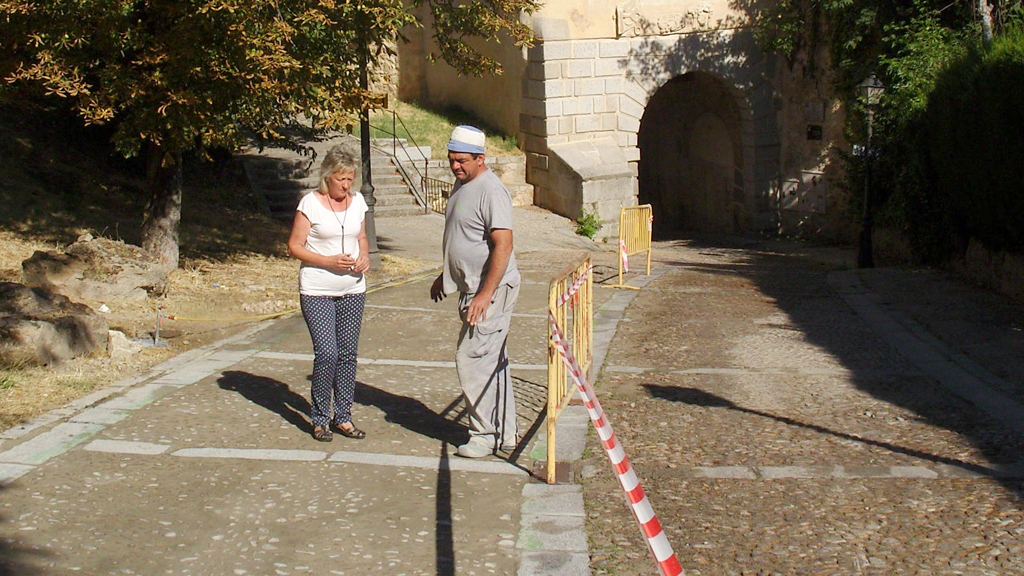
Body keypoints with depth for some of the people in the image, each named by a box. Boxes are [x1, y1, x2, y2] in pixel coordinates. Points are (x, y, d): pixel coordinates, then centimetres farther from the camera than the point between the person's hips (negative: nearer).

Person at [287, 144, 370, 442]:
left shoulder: (357, 201, 7)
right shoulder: (311, 203, -8)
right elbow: (294, 245, -7)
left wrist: (364, 257, -2)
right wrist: (328, 261, -19)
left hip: (353, 289, 5)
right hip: (317, 291, -5)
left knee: (348, 353, 6)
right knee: (327, 353, -11)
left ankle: (343, 417, 18)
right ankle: (320, 418, 5)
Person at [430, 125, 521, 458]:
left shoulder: (491, 191, -18)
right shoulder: (462, 184, 12)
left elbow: (503, 246, -24)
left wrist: (486, 295, -26)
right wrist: (445, 276, 31)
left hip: (492, 291, -10)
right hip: (472, 288, 10)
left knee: (471, 359, -8)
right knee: (492, 362, 13)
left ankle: (485, 435, 2)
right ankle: (504, 435, 20)